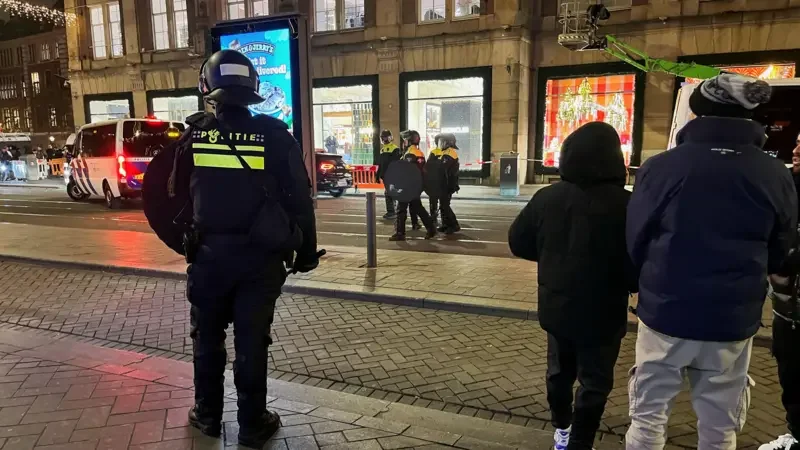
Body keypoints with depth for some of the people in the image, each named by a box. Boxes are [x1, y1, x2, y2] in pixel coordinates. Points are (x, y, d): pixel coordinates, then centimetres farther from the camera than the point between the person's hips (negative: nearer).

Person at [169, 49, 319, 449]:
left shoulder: (194, 135, -2)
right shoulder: (274, 134, -8)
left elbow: (178, 195, 8)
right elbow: (299, 198, -6)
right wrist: (306, 249, 3)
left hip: (209, 253, 1)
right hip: (260, 256, -1)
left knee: (208, 337, 18)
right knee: (251, 341, 8)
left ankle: (207, 415, 32)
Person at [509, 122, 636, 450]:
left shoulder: (546, 197, -8)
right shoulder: (623, 204, -21)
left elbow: (518, 243, 2)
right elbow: (637, 264, -18)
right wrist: (629, 284, 5)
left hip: (556, 306, 5)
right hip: (602, 313, -4)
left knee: (559, 371, 23)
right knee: (595, 381, 12)